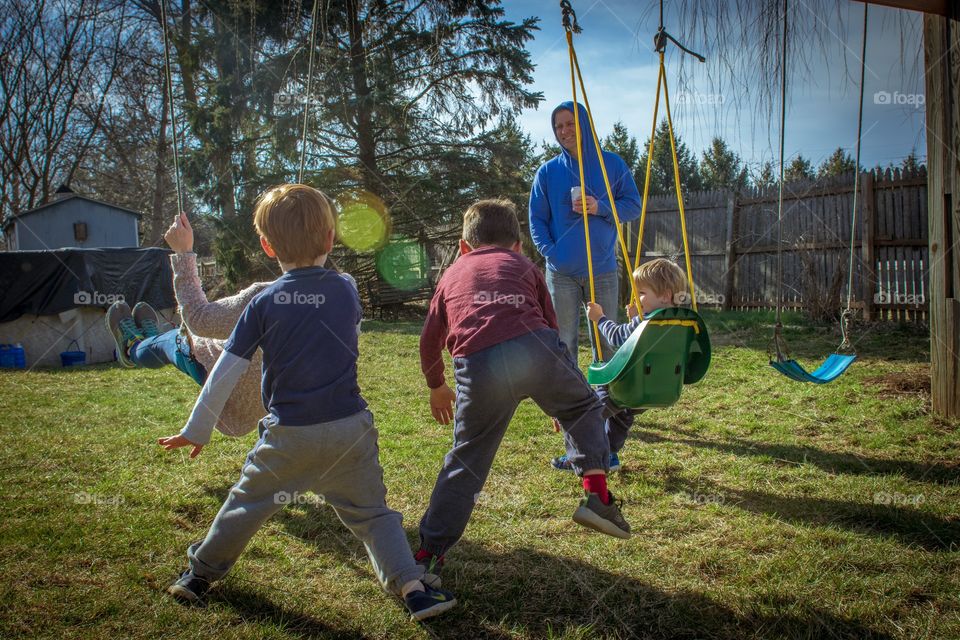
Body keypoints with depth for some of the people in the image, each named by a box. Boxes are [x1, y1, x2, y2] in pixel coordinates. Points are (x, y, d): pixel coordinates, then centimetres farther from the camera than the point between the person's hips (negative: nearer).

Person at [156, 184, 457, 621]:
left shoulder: (264, 303, -7)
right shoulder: (346, 292, -2)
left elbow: (226, 371, -4)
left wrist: (197, 429, 5)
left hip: (289, 435, -1)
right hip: (349, 429, 1)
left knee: (247, 504, 19)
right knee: (371, 513, 11)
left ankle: (201, 573, 37)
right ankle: (413, 588, 2)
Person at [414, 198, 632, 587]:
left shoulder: (452, 274, 31)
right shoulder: (524, 266, 29)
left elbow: (430, 340, 33)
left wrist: (436, 386, 51)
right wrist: (555, 392, 43)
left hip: (478, 368, 1)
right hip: (534, 348, 0)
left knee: (466, 463, 14)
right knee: (583, 408, 27)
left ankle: (429, 555, 18)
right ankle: (596, 493, 15)